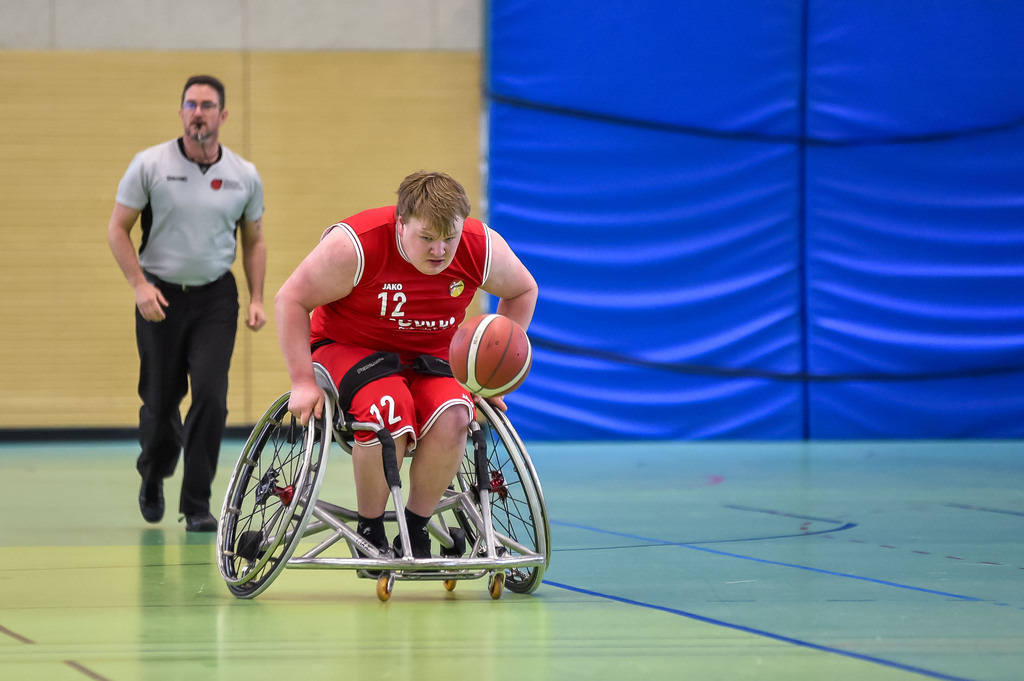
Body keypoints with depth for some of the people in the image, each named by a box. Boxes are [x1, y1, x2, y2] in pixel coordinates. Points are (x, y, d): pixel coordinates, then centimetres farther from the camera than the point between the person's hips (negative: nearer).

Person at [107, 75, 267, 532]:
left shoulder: (244, 176, 1)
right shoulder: (149, 165, -6)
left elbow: (253, 241, 12)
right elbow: (118, 229, -3)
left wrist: (257, 299, 2)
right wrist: (139, 285, -14)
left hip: (215, 296, 1)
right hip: (160, 296, -1)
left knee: (210, 395, -15)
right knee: (160, 400, 4)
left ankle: (197, 504, -6)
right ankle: (152, 477, 36)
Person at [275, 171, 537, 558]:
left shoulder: (482, 248, -15)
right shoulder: (356, 246, -26)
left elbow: (523, 291, 7)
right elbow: (291, 300, -16)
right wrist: (303, 382, -19)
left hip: (430, 357, 3)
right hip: (349, 348, -3)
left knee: (452, 418, -30)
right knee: (389, 412, -36)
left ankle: (416, 528, -8)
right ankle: (369, 532, -14)